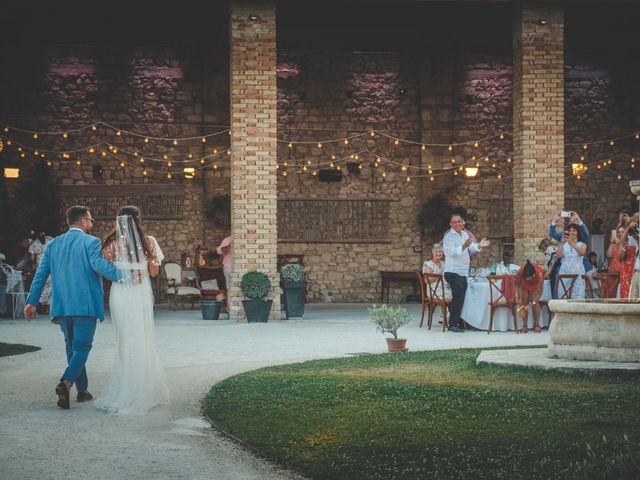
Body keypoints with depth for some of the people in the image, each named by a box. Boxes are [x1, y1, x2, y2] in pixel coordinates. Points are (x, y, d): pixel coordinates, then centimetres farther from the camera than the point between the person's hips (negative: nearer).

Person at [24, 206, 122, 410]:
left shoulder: (53, 244, 12)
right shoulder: (90, 242, -6)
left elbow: (40, 274, 11)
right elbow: (99, 265, -22)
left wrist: (31, 301, 12)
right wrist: (123, 276, -21)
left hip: (61, 306, 6)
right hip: (85, 305, -6)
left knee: (72, 346, 17)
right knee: (82, 347, -2)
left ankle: (82, 390, 22)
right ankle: (66, 382, -25)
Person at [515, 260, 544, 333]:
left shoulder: (539, 274, -44)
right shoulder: (519, 273, -41)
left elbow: (539, 293, -36)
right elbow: (518, 286, -22)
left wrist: (532, 304, -44)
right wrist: (519, 299, -30)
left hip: (536, 281, -1)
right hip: (524, 283, 1)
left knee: (535, 302, -14)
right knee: (524, 301, -8)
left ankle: (536, 325, -8)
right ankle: (524, 326, -4)